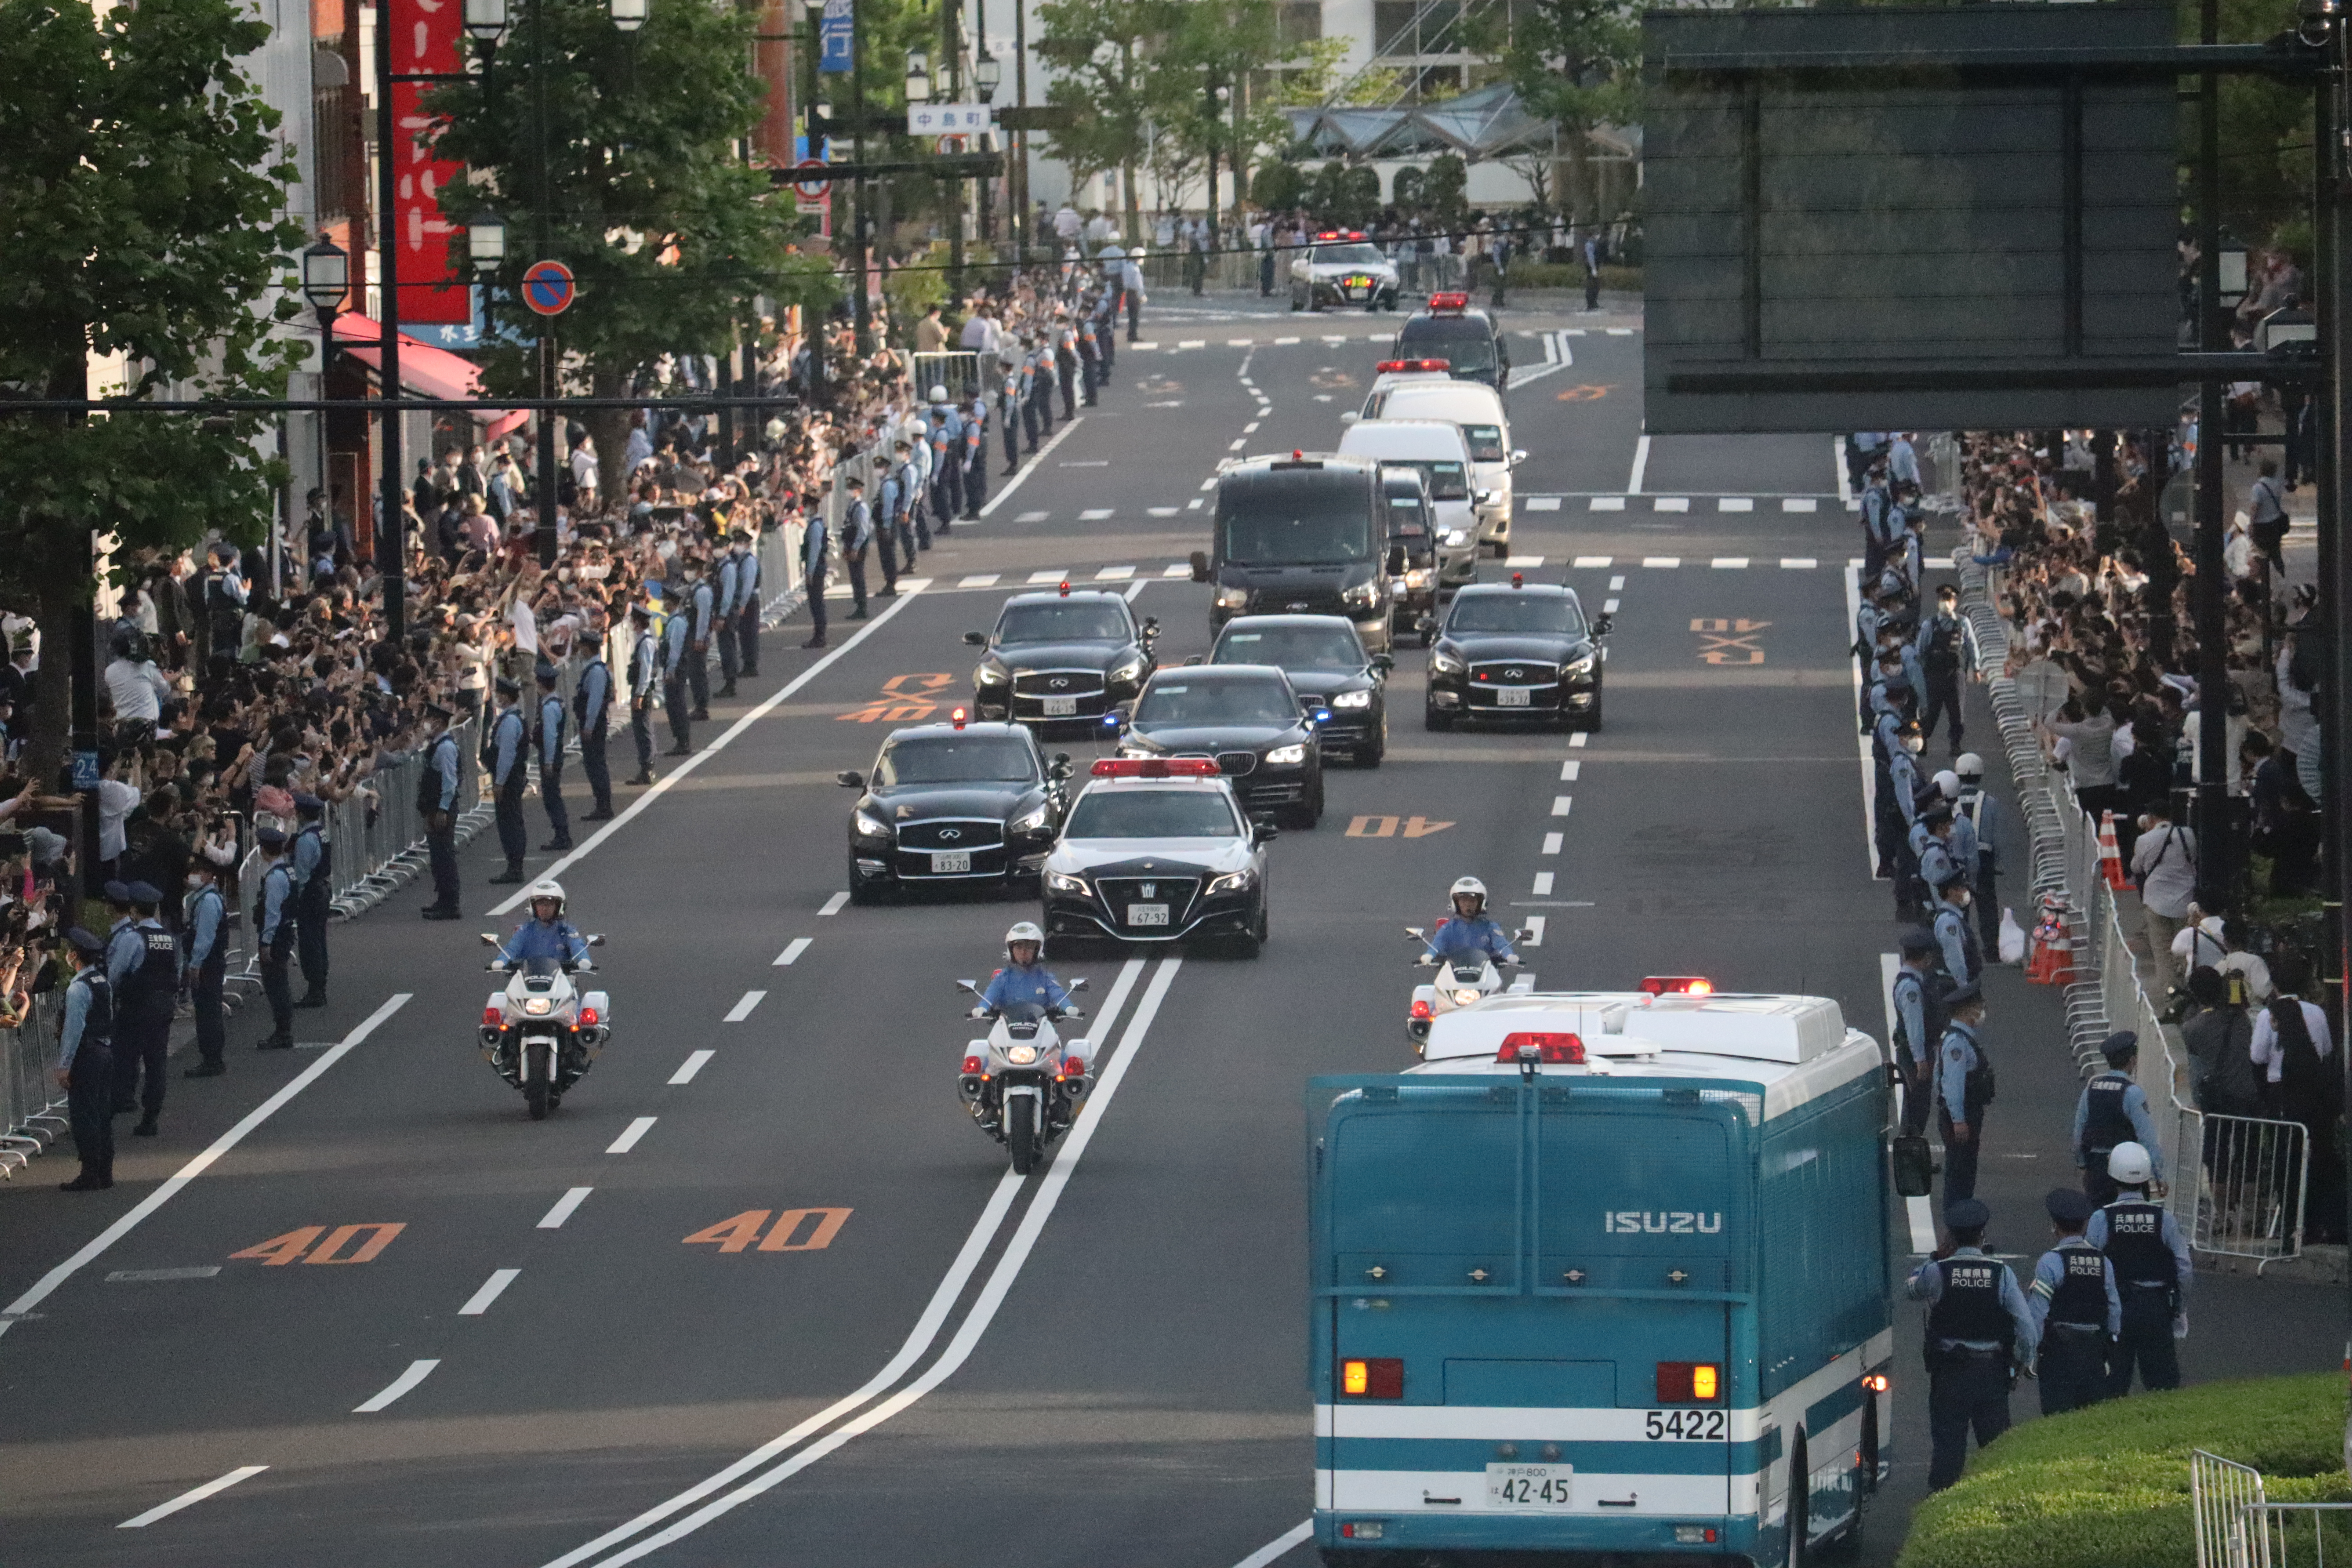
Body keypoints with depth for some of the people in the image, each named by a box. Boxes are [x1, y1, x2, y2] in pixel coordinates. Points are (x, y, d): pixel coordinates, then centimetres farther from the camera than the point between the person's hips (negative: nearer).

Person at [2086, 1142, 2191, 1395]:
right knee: (2163, 1384, 7)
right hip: (2157, 1309, 1)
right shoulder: (2163, 1219, -4)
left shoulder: (2101, 1220, -9)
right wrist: (2181, 1312, 12)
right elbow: (2184, 1269, 0)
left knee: (2113, 1386, 5)